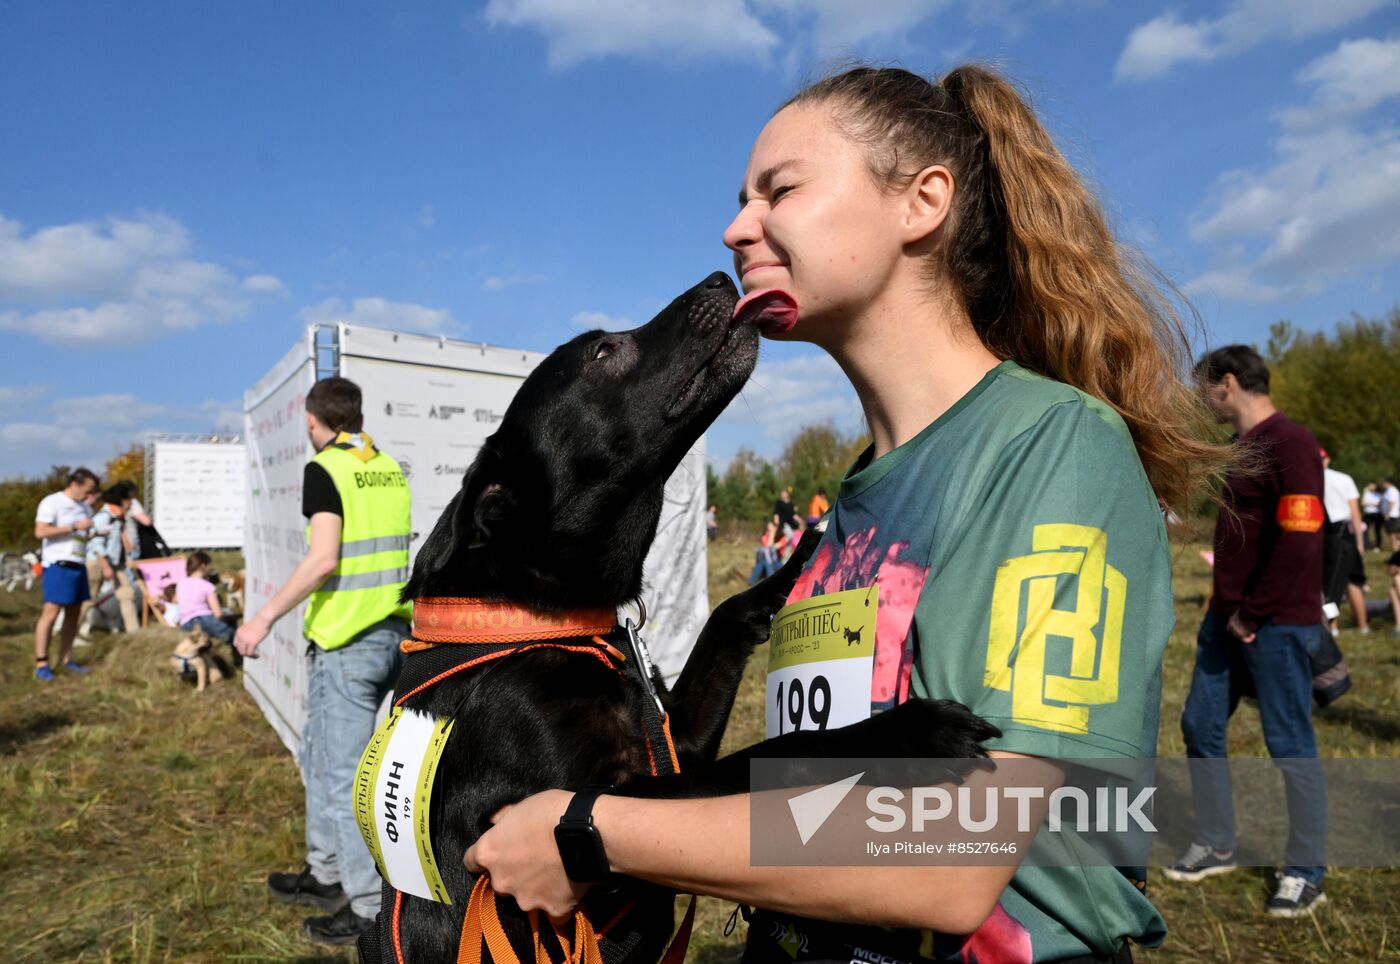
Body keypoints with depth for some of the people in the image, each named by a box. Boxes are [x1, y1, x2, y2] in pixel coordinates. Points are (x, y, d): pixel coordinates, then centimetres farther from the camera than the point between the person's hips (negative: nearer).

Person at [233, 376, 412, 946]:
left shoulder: (325, 470, -11)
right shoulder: (390, 469, 10)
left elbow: (323, 559, -20)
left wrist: (266, 617, -14)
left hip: (347, 641, -8)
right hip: (393, 632, 8)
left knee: (344, 774, 2)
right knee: (320, 756, 23)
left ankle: (369, 908, 13)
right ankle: (326, 874, 35)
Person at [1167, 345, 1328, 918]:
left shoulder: (1290, 443, -14)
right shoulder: (1242, 447, 14)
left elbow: (1299, 542, -21)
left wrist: (1253, 614, -16)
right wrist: (1225, 608, 12)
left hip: (1278, 626, -9)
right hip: (1228, 619, 9)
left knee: (1290, 745, 2)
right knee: (1201, 726, 12)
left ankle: (1306, 875, 18)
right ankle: (1216, 846, 27)